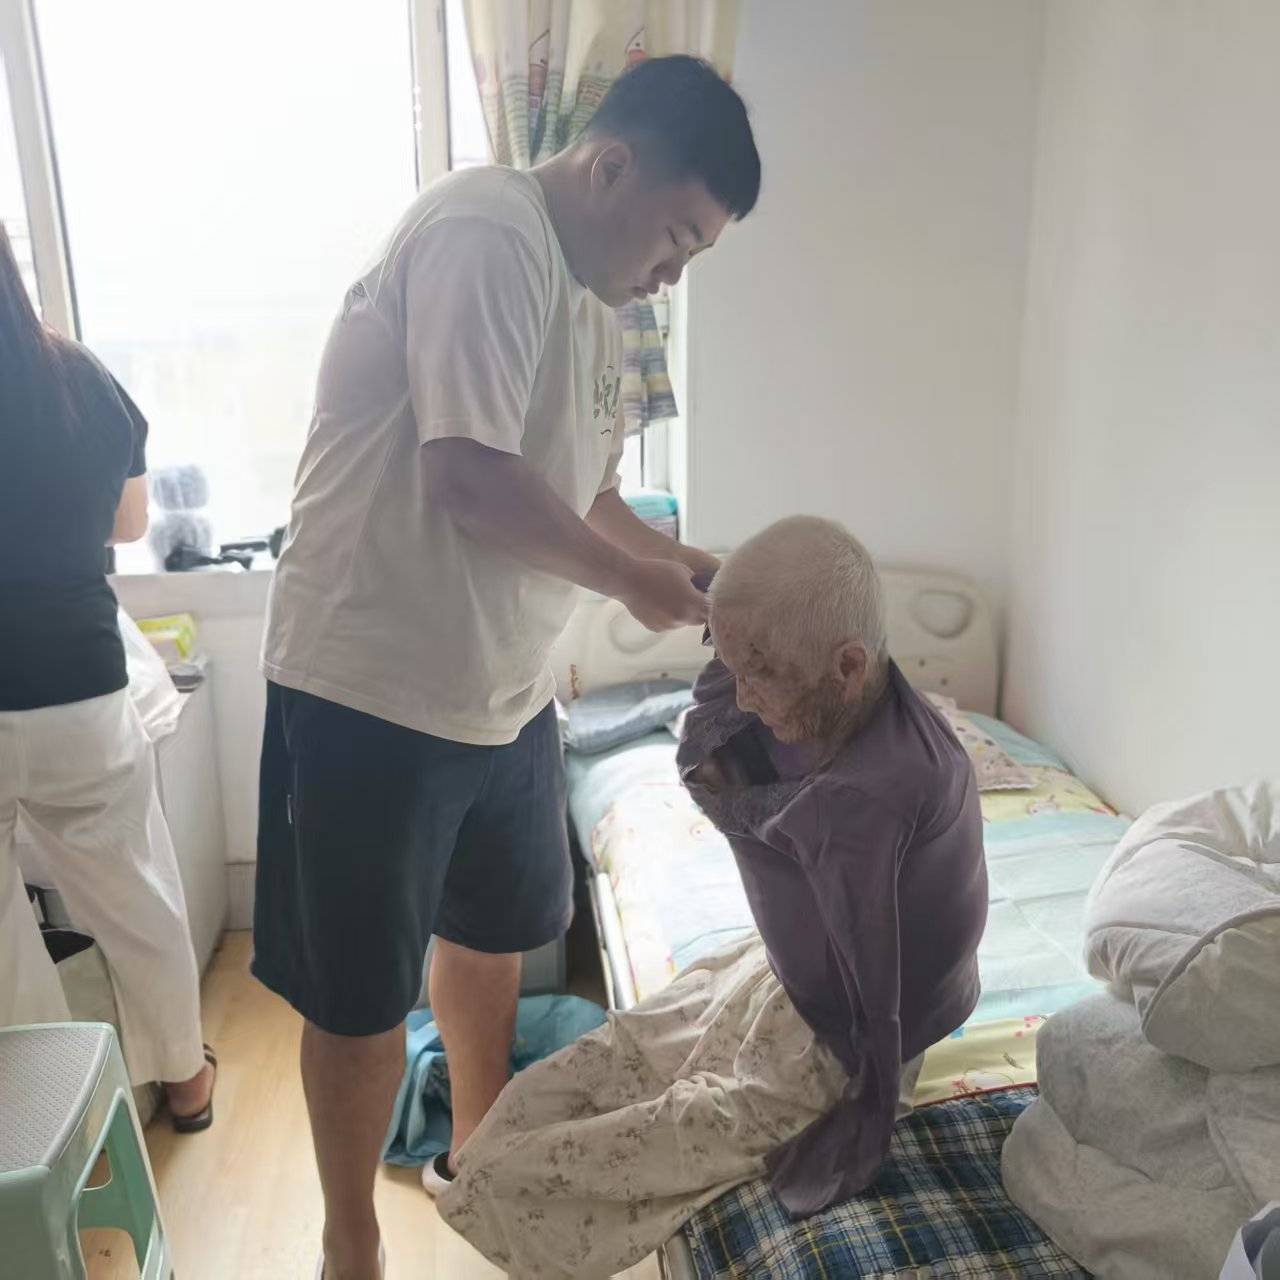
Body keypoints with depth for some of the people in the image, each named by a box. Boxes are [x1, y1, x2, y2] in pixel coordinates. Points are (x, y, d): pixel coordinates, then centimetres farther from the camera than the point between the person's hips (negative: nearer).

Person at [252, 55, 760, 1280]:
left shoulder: (591, 305, 12)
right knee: (363, 991, 7)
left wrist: (696, 564, 3)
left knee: (491, 933, 24)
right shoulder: (486, 234, -18)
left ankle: (477, 1150, 48)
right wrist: (634, 579, -15)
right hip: (375, 687, -9)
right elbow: (469, 478, -26)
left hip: (503, 687, 9)